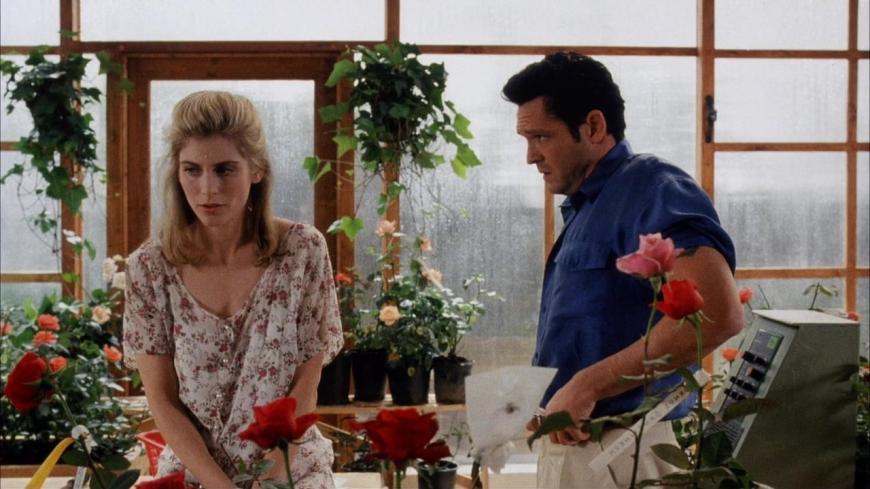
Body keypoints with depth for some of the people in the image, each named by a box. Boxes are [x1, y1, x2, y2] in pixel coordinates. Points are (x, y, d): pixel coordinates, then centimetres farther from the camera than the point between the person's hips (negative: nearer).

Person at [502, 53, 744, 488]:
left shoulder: (650, 187, -12)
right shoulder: (585, 209, 16)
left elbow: (718, 313, -26)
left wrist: (587, 386, -23)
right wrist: (549, 407, 3)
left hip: (618, 453, -8)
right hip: (571, 442, 8)